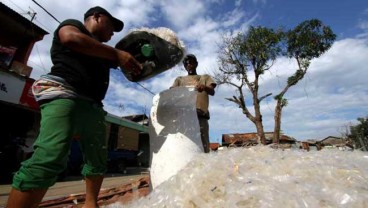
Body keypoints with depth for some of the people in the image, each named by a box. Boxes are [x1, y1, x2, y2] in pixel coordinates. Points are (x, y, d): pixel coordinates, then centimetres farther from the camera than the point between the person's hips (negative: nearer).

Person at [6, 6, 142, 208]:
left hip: (93, 106, 8)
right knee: (49, 159, -22)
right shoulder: (73, 24, 12)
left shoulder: (102, 51, 30)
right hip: (64, 96, -8)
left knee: (98, 160, 9)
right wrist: (117, 54, -12)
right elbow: (71, 38, -11)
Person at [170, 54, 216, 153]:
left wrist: (204, 87, -17)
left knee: (203, 146, -8)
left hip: (200, 114, -1)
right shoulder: (179, 79, 31)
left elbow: (212, 91, 8)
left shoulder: (205, 77, 27)